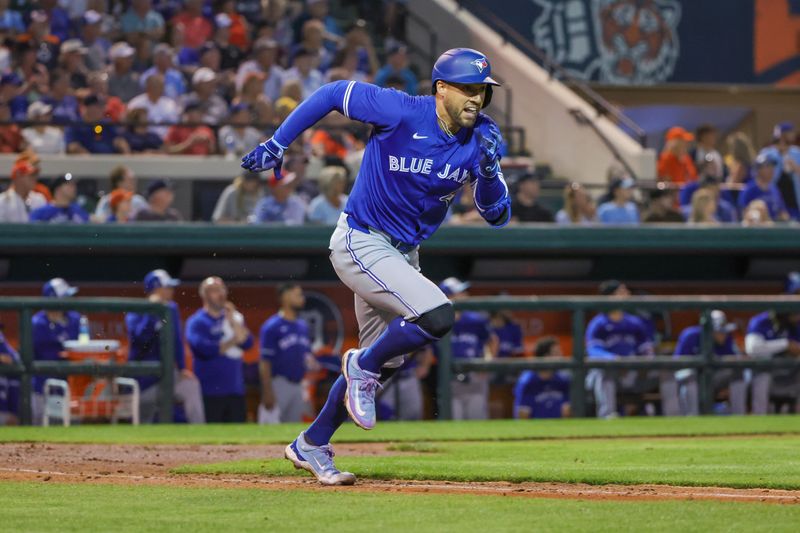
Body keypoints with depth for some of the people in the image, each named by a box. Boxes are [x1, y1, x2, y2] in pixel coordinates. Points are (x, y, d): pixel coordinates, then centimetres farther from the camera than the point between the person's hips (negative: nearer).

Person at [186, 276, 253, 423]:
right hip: (210, 393, -6)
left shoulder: (235, 318, 14)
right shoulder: (197, 322, -4)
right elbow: (204, 348, -20)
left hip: (235, 390, 6)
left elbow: (247, 343, 2)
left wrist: (232, 320, -7)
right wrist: (233, 341, -10)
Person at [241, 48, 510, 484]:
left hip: (403, 253, 7)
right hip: (361, 244, -7)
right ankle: (362, 366, 0)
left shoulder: (481, 137, -6)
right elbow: (333, 93, -9)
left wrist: (488, 173, -26)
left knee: (381, 362, 14)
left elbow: (496, 216, -6)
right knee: (438, 317, -25)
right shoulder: (401, 112, -21)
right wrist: (276, 145, -9)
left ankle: (311, 445, 31)